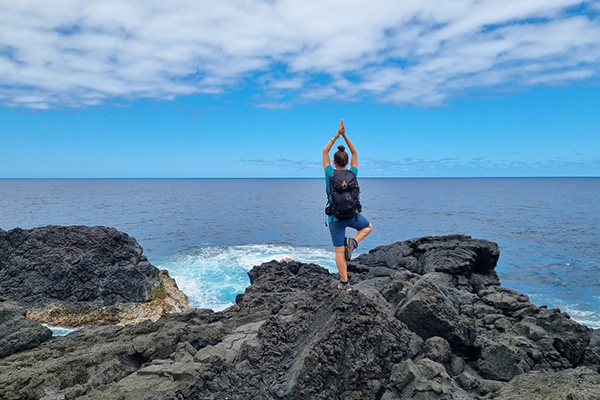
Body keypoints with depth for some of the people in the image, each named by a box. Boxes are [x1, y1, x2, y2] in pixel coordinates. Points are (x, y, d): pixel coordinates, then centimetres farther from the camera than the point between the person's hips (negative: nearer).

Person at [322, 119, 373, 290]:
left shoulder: (330, 174, -11)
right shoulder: (352, 174, -6)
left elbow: (324, 151, -2)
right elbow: (354, 153, 5)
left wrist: (337, 135, -2)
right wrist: (344, 135, 0)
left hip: (335, 218, -1)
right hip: (352, 215, 1)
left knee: (339, 252, 6)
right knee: (368, 226, 32)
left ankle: (344, 282, 10)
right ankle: (353, 242, 5)